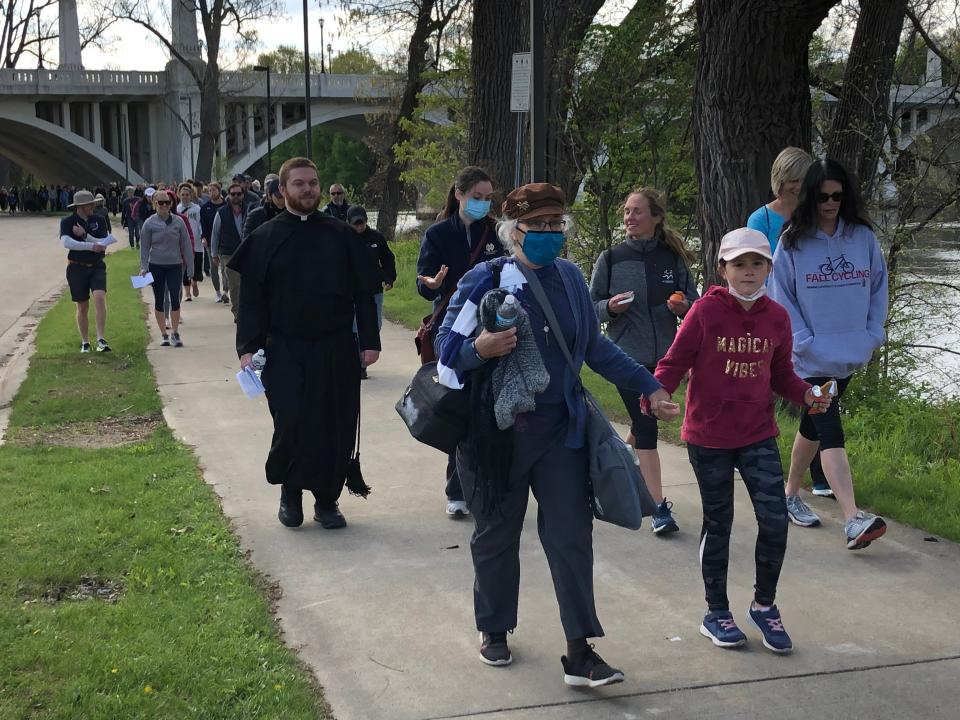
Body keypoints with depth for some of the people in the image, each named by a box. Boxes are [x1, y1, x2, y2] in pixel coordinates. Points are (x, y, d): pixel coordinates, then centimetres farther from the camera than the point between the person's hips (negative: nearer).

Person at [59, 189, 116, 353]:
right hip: (77, 267, -1)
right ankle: (85, 342, 20)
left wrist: (84, 235, -16)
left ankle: (101, 340, -20)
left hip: (97, 267, 1)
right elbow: (67, 242, -21)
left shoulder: (99, 220, 3)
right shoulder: (67, 222, -5)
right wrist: (91, 246, -22)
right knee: (82, 306, 6)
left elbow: (103, 244, -6)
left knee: (99, 298, -20)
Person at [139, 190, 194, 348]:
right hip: (156, 266, 0)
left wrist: (190, 267, 3)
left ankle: (175, 333, 5)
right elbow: (144, 247, 0)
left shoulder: (178, 221, -1)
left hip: (175, 265, 0)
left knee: (175, 298, -9)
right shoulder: (149, 223, -4)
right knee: (159, 300, 7)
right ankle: (164, 334, 18)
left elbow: (186, 245, 3)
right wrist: (143, 267, -7)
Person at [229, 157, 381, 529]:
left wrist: (370, 341, -1)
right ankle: (290, 493, 19)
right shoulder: (264, 238, 2)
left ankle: (327, 499, 18)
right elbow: (251, 299, 1)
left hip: (337, 349, 1)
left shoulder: (341, 235, 4)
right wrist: (248, 348, -8)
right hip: (285, 351, -1)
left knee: (335, 427, 4)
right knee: (290, 425, -4)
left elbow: (364, 292, 5)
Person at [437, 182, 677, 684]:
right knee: (497, 535, 11)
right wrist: (479, 349, -29)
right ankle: (494, 630, 32)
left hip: (559, 431, 3)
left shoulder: (569, 278, 7)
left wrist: (647, 384, 12)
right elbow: (446, 346, -8)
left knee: (571, 536, -2)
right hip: (497, 433, -3)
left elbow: (594, 347, 16)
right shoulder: (484, 280, -8)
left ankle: (579, 653, 3)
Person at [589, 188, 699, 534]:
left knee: (645, 422, 17)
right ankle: (659, 507, -7)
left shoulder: (674, 259, 3)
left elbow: (694, 301, 10)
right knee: (646, 426, -8)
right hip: (627, 355, -3)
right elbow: (591, 306, 4)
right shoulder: (611, 259, 0)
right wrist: (610, 307, -17)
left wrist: (684, 306, -12)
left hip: (665, 356, 3)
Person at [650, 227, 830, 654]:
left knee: (775, 519, -7)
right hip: (708, 437, -3)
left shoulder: (777, 317, 2)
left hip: (758, 435, 3)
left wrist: (806, 394, -8)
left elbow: (780, 375, 10)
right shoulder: (706, 311, -10)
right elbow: (675, 362, -8)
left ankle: (764, 605, 17)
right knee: (718, 524, 9)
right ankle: (716, 614, 26)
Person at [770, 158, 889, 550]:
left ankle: (791, 493, 35)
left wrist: (873, 334, 1)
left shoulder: (863, 236, 4)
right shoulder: (792, 242, -4)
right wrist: (805, 341, -11)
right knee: (830, 431, -13)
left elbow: (878, 286, 10)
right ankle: (853, 518, -20)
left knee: (814, 426, 17)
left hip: (851, 354, 4)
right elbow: (781, 297, -3)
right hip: (812, 357, -4)